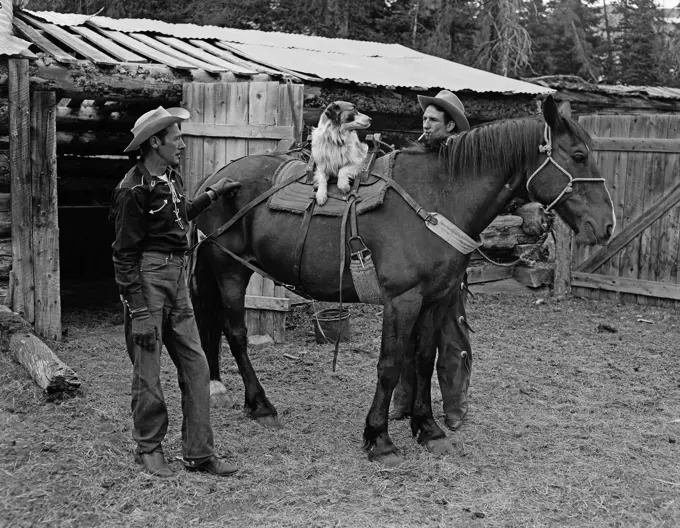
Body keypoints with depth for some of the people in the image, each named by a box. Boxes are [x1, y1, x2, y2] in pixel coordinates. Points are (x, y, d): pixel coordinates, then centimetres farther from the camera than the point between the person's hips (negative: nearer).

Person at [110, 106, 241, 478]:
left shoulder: (173, 178, 10)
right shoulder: (134, 189, -14)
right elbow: (124, 253, -14)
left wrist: (212, 194, 28)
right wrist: (137, 309, -19)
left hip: (177, 278, 8)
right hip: (148, 278, -8)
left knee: (195, 365, 7)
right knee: (147, 370, 4)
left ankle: (199, 453, 14)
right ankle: (148, 448, 22)